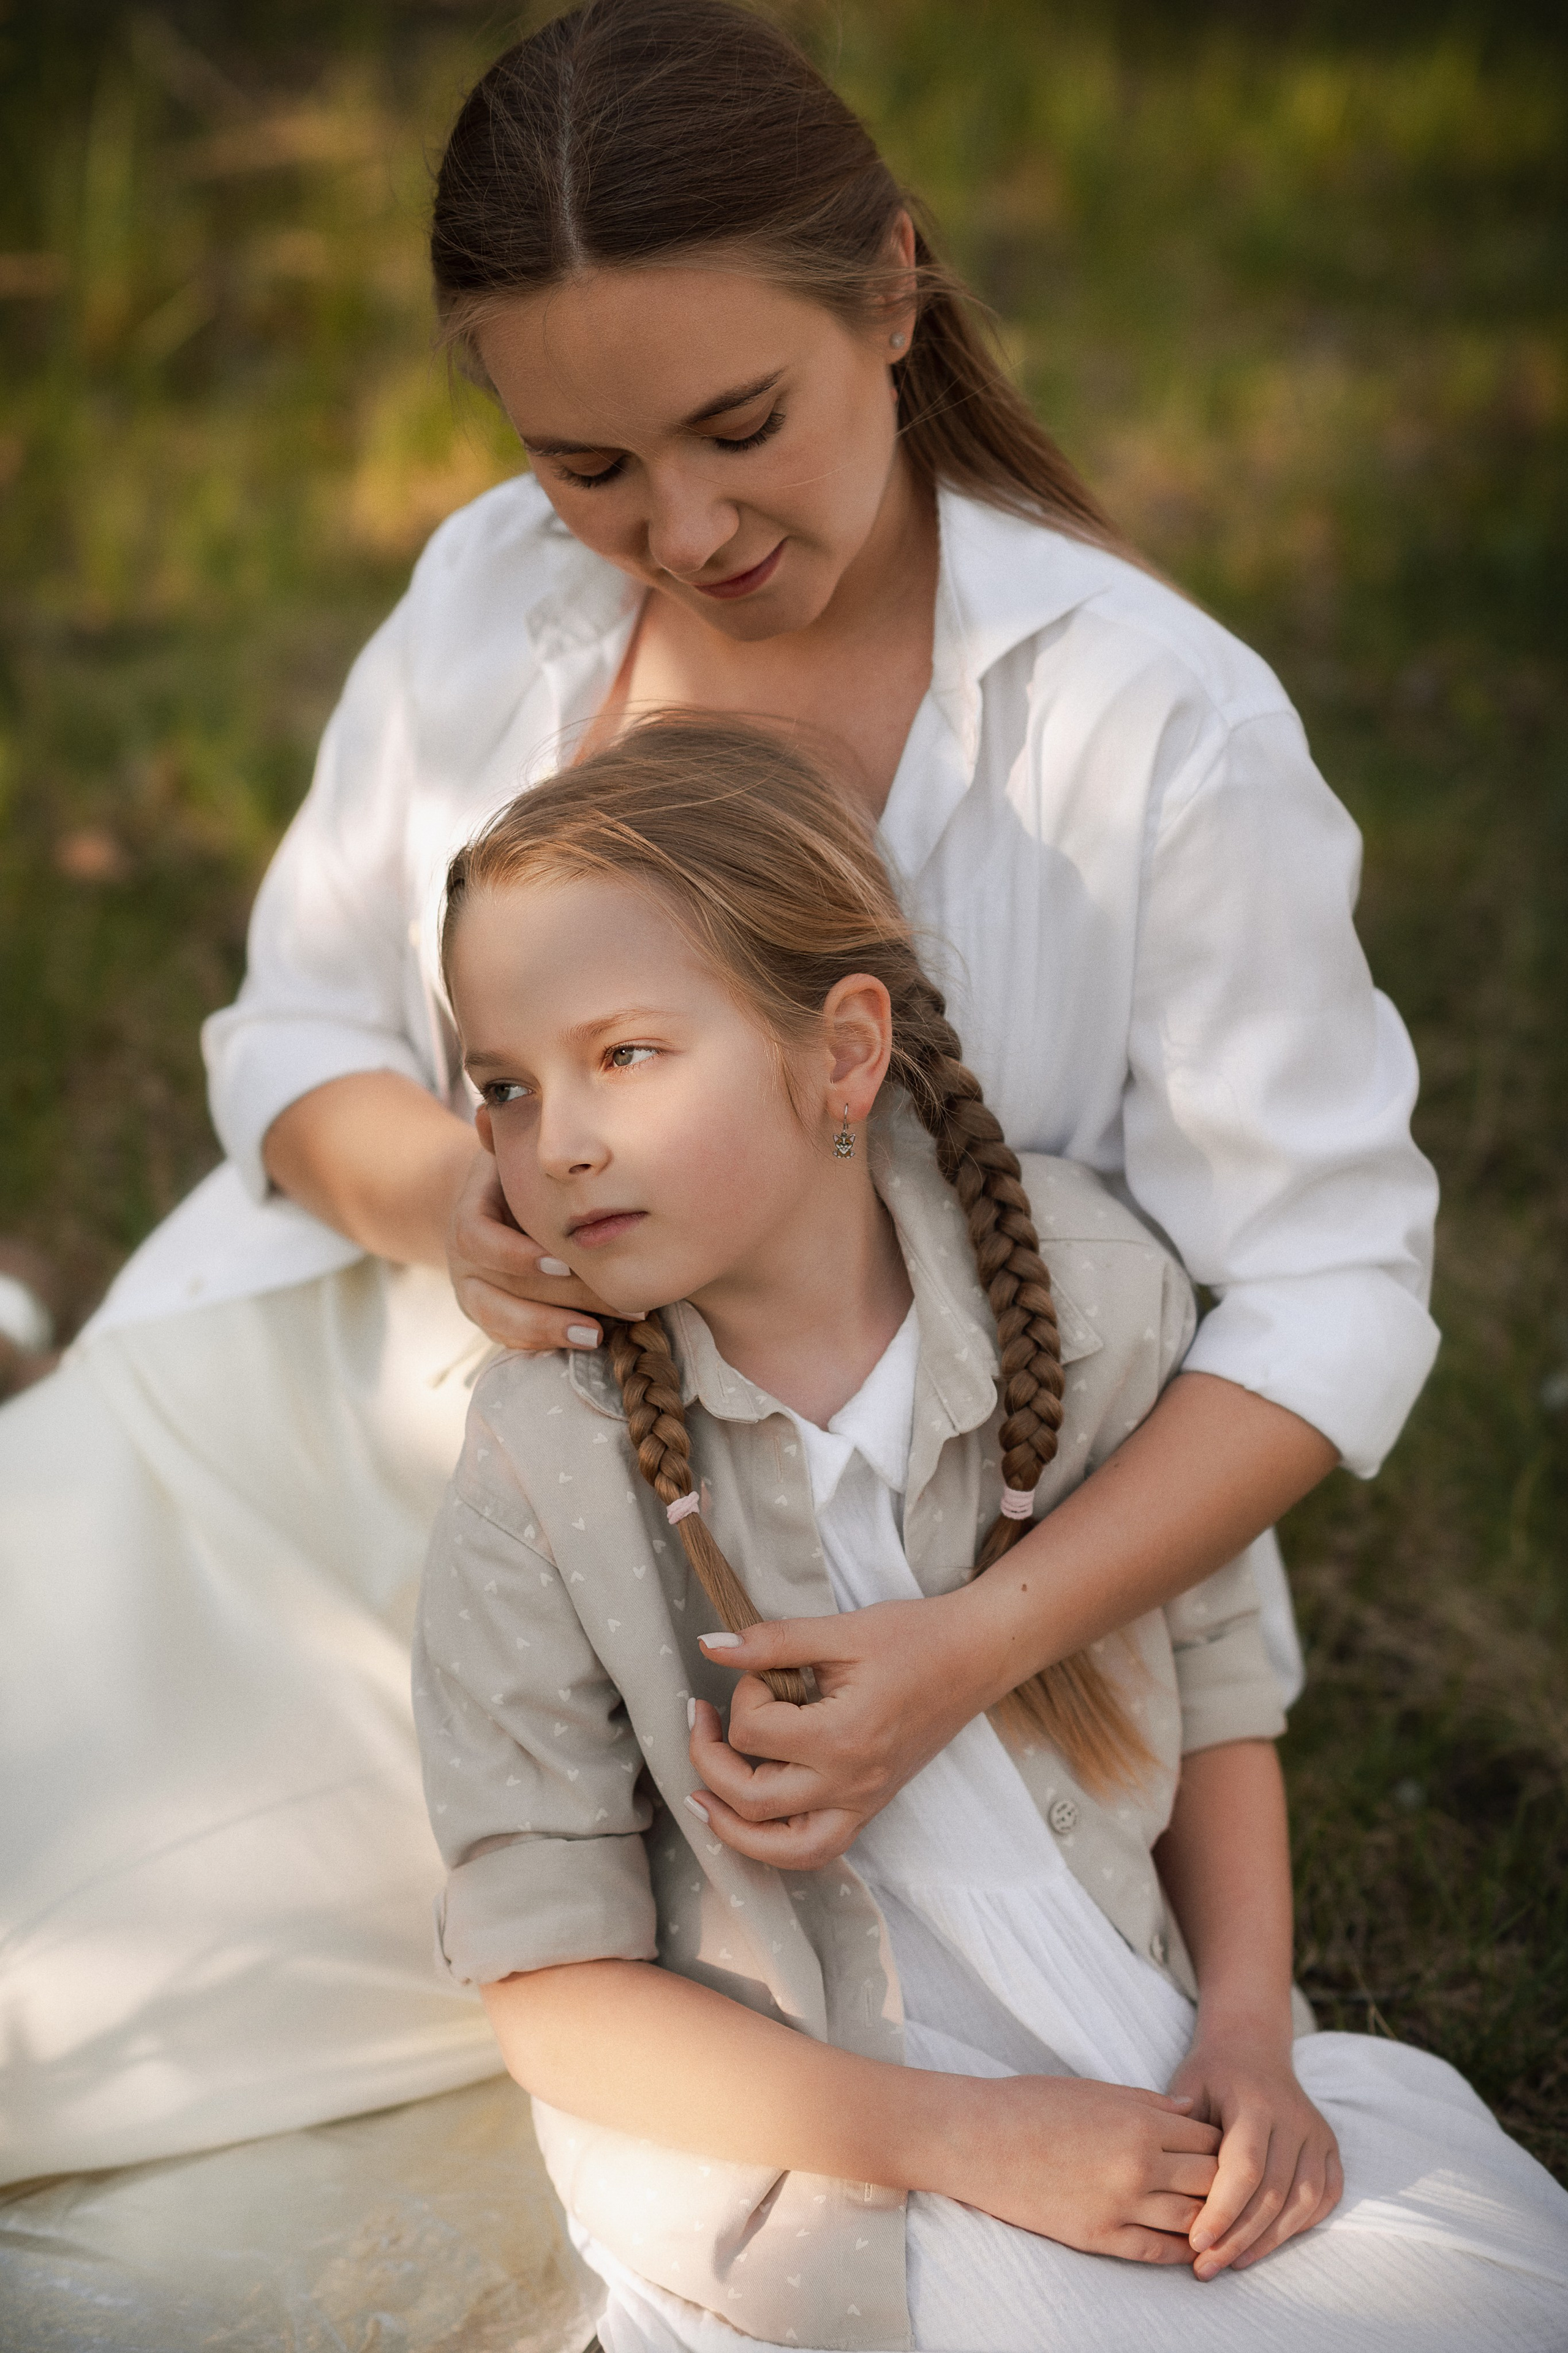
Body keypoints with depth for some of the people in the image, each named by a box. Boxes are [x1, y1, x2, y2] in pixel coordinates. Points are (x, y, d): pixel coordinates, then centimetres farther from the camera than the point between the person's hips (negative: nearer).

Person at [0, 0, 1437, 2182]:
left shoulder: (1160, 725, -18)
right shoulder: (487, 600, -4)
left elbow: (1328, 1294, -17)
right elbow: (297, 1034, 6)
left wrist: (973, 1649, -31)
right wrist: (423, 1181, -20)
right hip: (330, 1438, 4)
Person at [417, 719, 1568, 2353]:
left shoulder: (1089, 1295, -5)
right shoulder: (545, 1478, -12)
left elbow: (1214, 1687, 7)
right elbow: (555, 1992, -11)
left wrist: (1244, 2037, -6)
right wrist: (964, 2139, -17)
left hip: (1151, 2091, 4)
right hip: (806, 2166, -4)